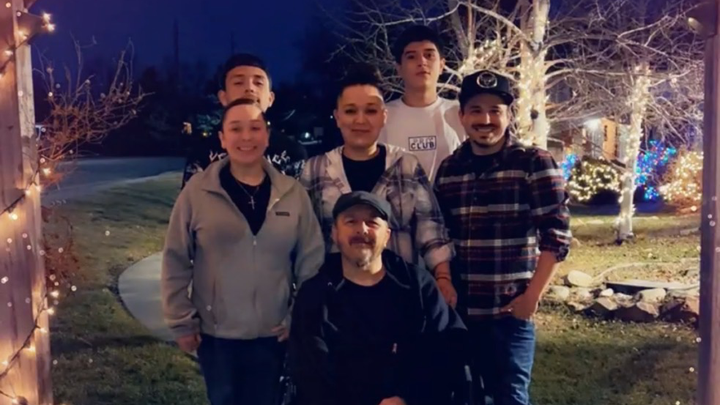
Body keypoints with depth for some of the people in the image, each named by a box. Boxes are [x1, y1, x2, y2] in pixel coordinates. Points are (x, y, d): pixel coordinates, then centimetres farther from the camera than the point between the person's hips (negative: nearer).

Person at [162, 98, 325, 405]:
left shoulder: (293, 193, -4)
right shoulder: (198, 192, -8)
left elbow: (311, 261, 1)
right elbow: (175, 262, -3)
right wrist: (181, 322, -3)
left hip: (272, 335, 1)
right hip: (215, 335, -1)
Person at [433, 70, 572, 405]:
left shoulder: (535, 163, -6)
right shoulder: (448, 169, 7)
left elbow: (556, 235, -9)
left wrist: (532, 296, -12)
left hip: (510, 309, -4)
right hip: (457, 309, 4)